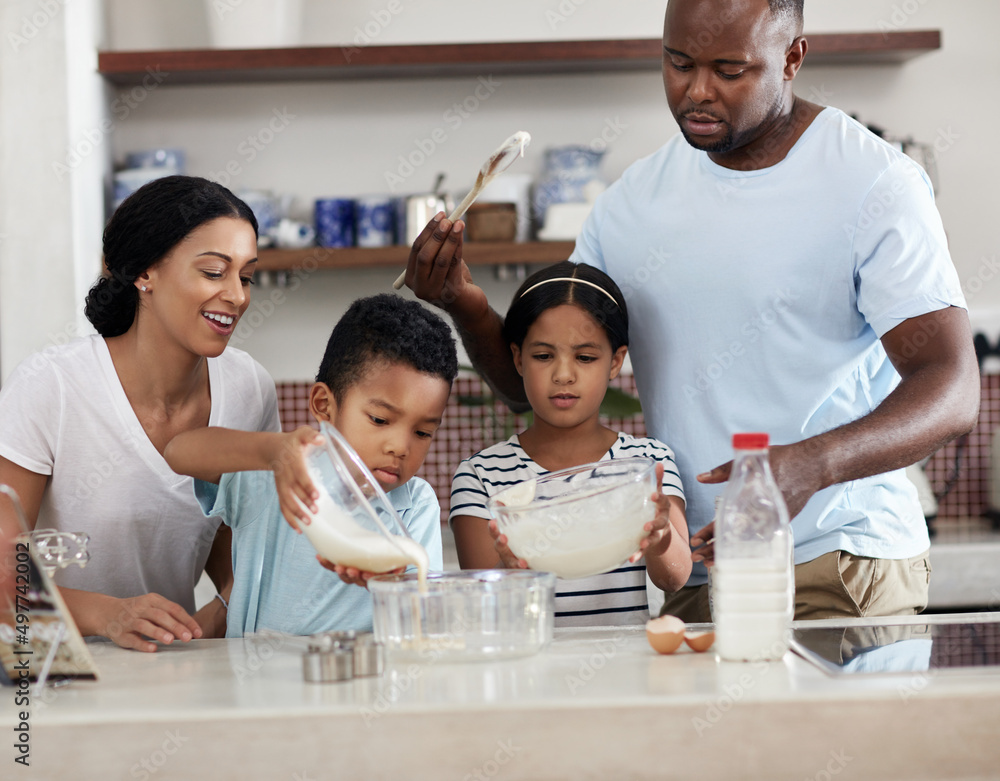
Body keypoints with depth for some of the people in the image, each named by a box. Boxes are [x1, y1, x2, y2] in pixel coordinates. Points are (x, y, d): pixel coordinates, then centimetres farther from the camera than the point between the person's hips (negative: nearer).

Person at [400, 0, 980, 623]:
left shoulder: (878, 184, -7)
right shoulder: (635, 199, 10)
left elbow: (953, 392, -15)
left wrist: (812, 463, -33)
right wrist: (465, 303, -7)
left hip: (840, 571, -5)